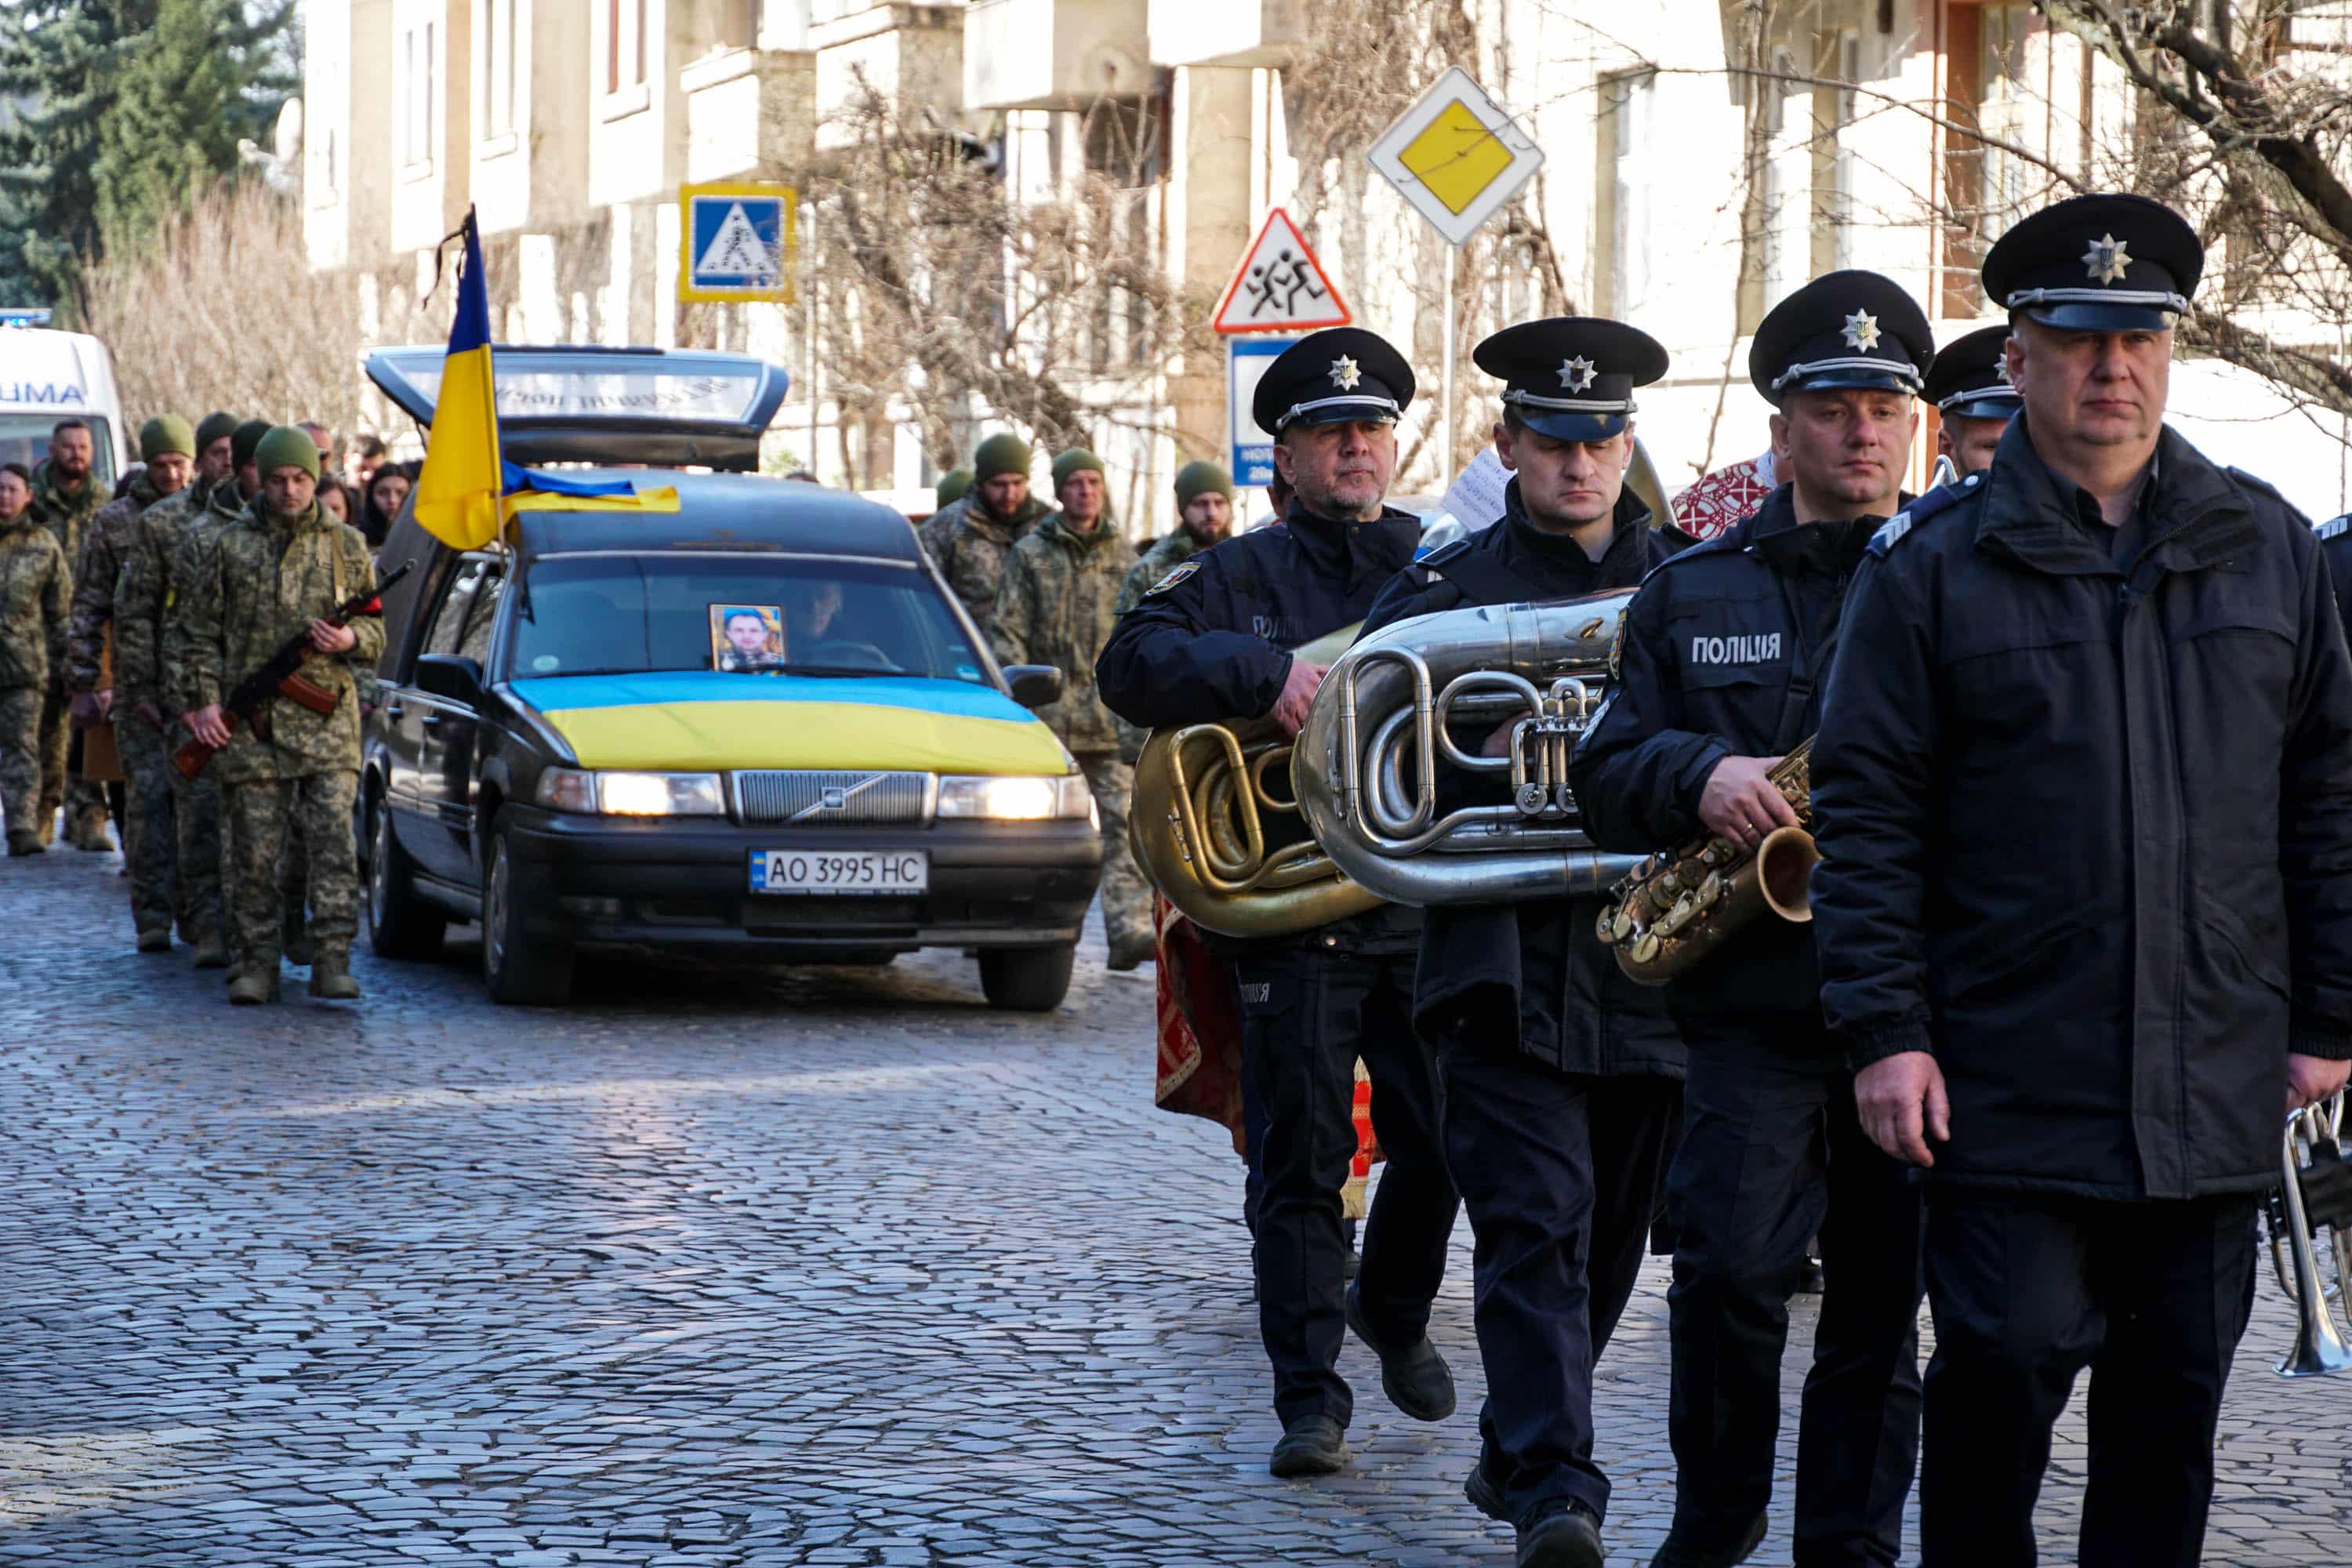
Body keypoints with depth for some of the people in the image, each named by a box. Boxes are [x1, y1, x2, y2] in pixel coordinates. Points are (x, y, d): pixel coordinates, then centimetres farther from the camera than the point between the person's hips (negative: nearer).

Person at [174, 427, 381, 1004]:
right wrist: (201, 700, -2)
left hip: (328, 723, 0)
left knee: (333, 841, -9)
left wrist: (350, 640, -8)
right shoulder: (224, 547, 8)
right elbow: (201, 632, 9)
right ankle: (258, 961, 9)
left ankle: (333, 960, -8)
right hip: (249, 725, 0)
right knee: (254, 852, 2)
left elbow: (376, 635, 14)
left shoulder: (346, 546, 11)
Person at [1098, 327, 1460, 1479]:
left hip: (1431, 913, 2)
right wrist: (1263, 670, -23)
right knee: (1301, 1164, -2)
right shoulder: (1242, 575, 5)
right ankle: (1309, 1399, 3)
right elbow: (1133, 663, -9)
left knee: (1439, 1147, 6)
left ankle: (1393, 1312, 35)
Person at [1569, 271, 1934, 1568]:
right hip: (1753, 997, 0)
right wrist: (1699, 776, -13)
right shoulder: (1690, 594, 11)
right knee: (1733, 1269, -10)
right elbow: (1605, 775, 7)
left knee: (1883, 1294, 6)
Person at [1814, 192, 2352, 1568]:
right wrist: (1886, 1030, -9)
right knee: (2000, 1377, -4)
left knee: (2175, 1403, 9)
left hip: (2216, 1092, 3)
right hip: (2011, 1084, -3)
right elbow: (1868, 810, -2)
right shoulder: (1935, 565, -1)